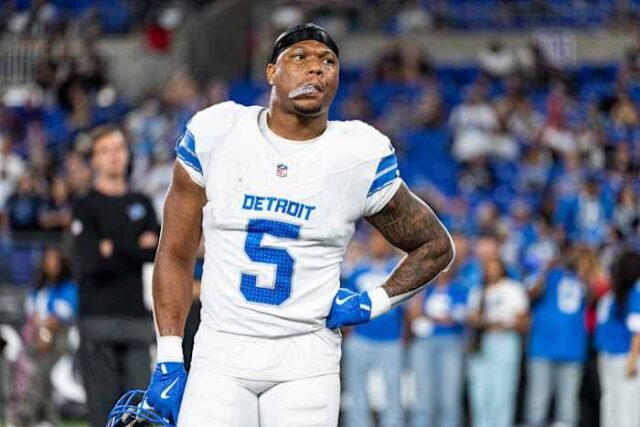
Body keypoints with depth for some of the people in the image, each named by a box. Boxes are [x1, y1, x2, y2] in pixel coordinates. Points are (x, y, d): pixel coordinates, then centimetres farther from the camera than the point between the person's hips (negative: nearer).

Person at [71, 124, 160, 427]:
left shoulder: (142, 204, 17)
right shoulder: (86, 207, 2)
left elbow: (159, 251, 2)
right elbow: (89, 261, -12)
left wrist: (115, 249, -6)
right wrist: (137, 249, -4)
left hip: (137, 320, 4)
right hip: (99, 319, -4)